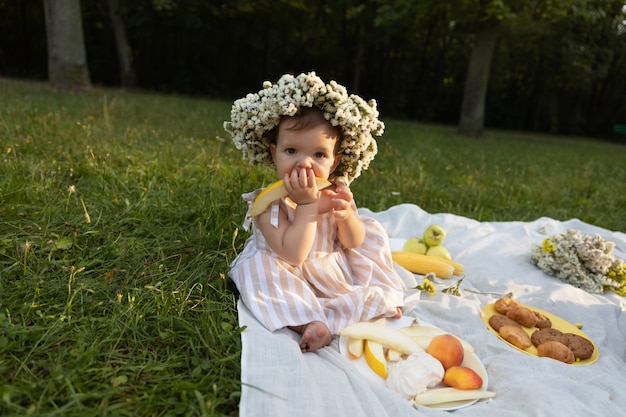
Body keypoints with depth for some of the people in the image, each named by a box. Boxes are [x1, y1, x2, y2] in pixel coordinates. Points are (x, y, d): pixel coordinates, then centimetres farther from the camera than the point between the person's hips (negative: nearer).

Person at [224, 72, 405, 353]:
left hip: (337, 268, 5)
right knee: (258, 266, -31)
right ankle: (309, 321, -31)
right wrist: (308, 204, -37)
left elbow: (354, 242, -5)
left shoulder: (336, 190, -11)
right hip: (295, 280, -4)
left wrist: (346, 215, -28)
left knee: (373, 230, 3)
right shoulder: (269, 202, -24)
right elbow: (292, 255, -33)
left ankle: (378, 296, 3)